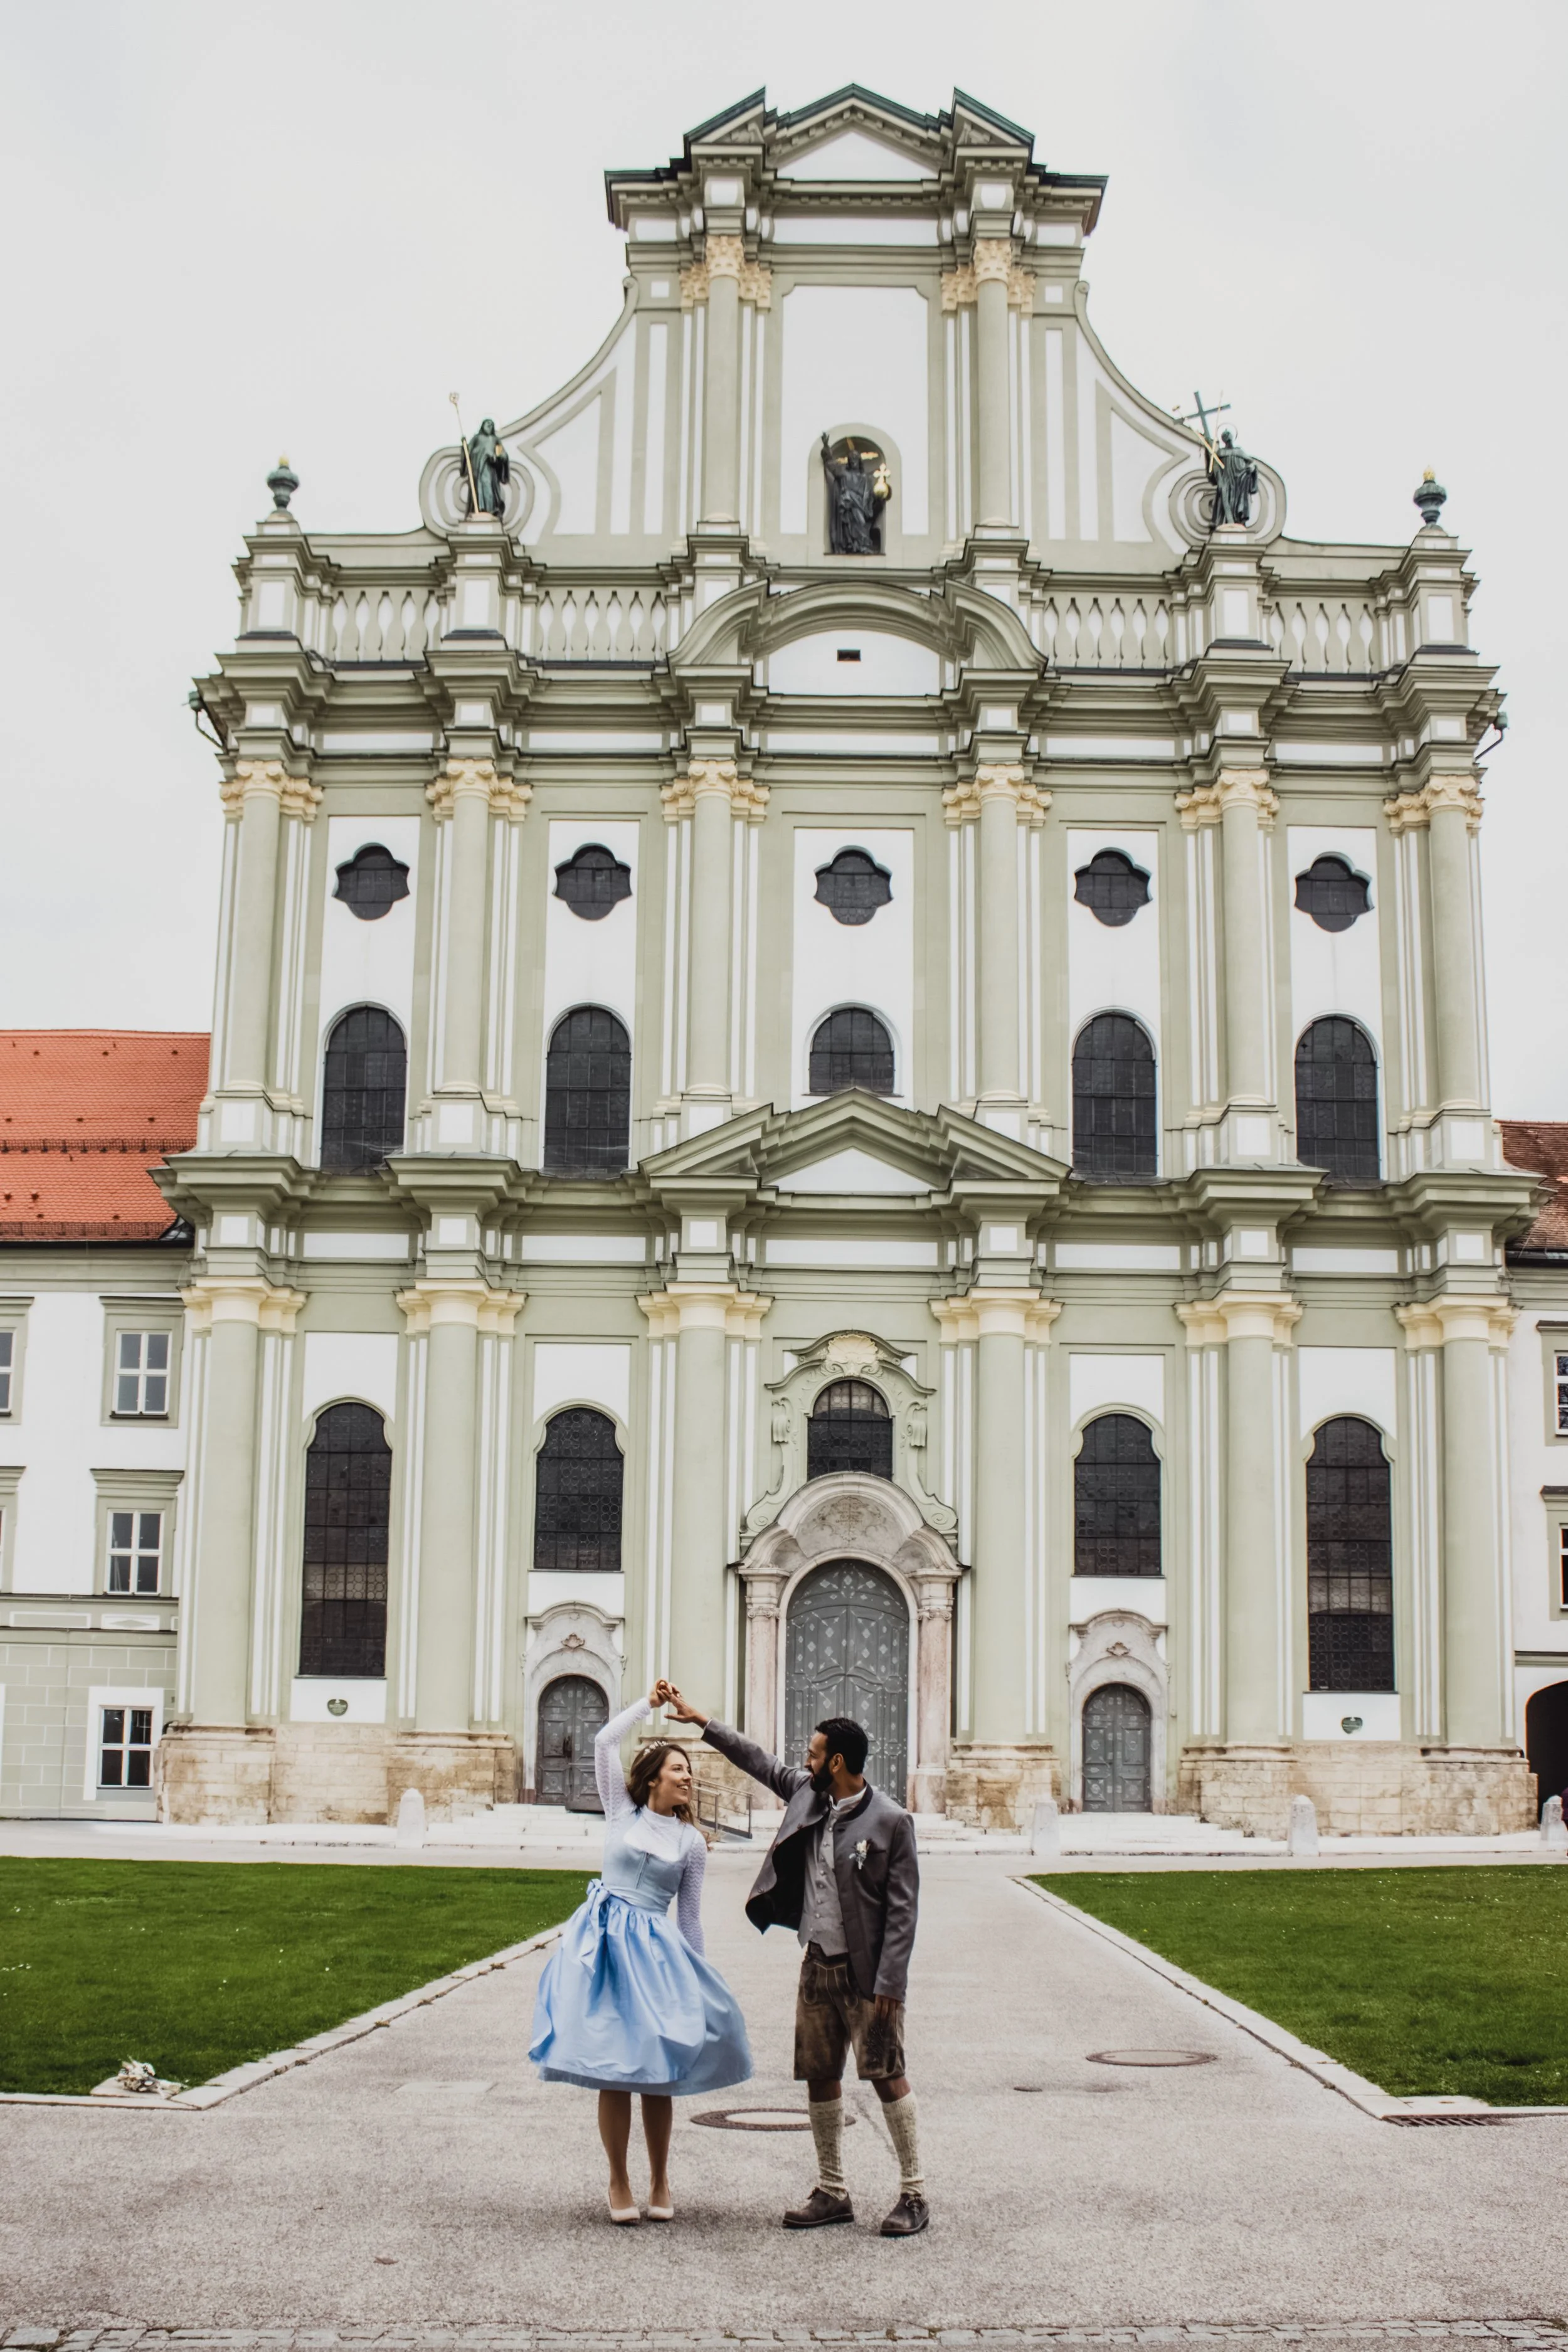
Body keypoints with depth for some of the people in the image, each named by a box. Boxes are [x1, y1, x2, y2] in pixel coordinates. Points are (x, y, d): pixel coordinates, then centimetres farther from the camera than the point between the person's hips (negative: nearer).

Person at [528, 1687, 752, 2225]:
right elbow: (604, 1742, 2)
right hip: (603, 1941, -1)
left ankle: (659, 2182, 17)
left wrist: (697, 1977, 11)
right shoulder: (622, 1811, 7)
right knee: (612, 2071, 0)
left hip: (655, 1950, 1)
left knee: (656, 2072, 2)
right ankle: (619, 2183, 11)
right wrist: (648, 1704, 9)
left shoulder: (691, 1841, 8)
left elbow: (689, 1916, 12)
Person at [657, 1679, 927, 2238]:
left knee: (887, 2075, -5)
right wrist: (699, 1721, 20)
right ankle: (832, 2192, 20)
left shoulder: (890, 1821, -14)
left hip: (867, 1971, -7)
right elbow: (760, 1762, 19)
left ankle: (914, 2194, 4)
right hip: (817, 1965, 7)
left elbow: (903, 1909, -13)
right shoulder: (808, 1794, 5)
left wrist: (889, 1982, -18)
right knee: (820, 2077, 10)